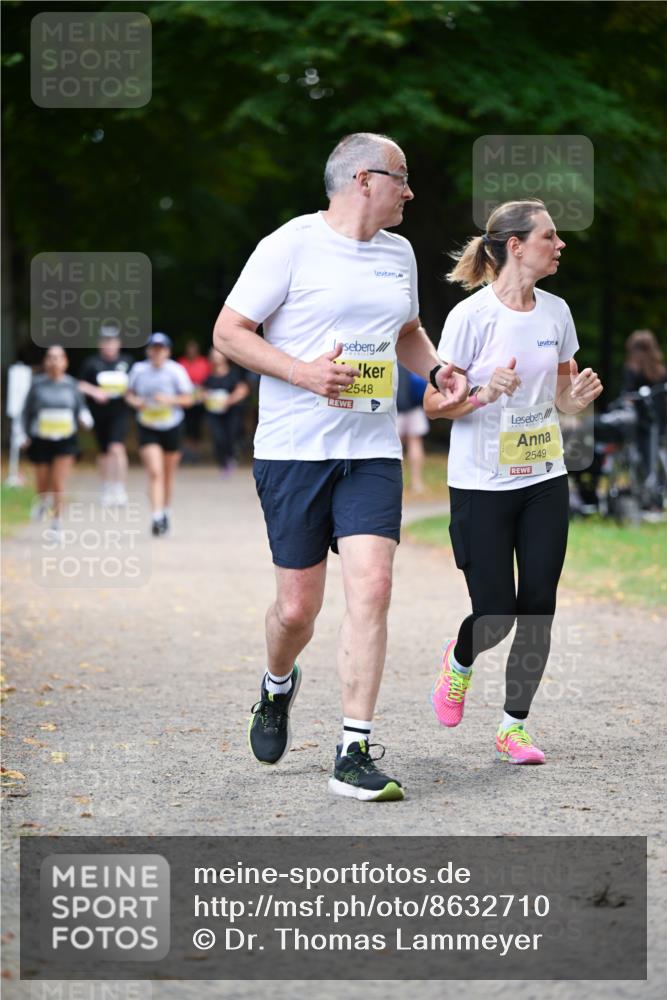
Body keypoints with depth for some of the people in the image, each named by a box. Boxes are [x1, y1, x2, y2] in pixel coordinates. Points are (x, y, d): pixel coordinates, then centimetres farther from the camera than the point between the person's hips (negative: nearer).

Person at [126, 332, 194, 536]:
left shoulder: (176, 371, -8)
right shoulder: (139, 370, -3)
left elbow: (187, 398, -5)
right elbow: (130, 394, 10)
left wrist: (169, 400, -22)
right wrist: (136, 402, -12)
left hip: (172, 427, 0)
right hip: (147, 428, 0)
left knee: (168, 474, 13)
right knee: (155, 472, -14)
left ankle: (167, 512, 33)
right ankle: (157, 517, -20)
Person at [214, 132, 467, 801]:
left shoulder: (398, 254, 14)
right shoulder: (291, 245, -6)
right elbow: (228, 332, -7)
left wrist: (436, 369, 10)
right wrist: (303, 373, -19)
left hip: (372, 452, 4)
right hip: (293, 449, -4)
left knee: (371, 589, -11)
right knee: (298, 606, 2)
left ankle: (354, 756, -7)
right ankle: (277, 687, 38)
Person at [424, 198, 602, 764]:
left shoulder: (556, 312, 5)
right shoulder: (471, 316, -11)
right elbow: (433, 404, -8)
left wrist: (579, 397, -7)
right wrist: (484, 393, -26)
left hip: (544, 482, 5)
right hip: (483, 485, -5)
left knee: (538, 606, 0)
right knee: (495, 612, -5)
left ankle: (514, 726, 12)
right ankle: (459, 661, 30)